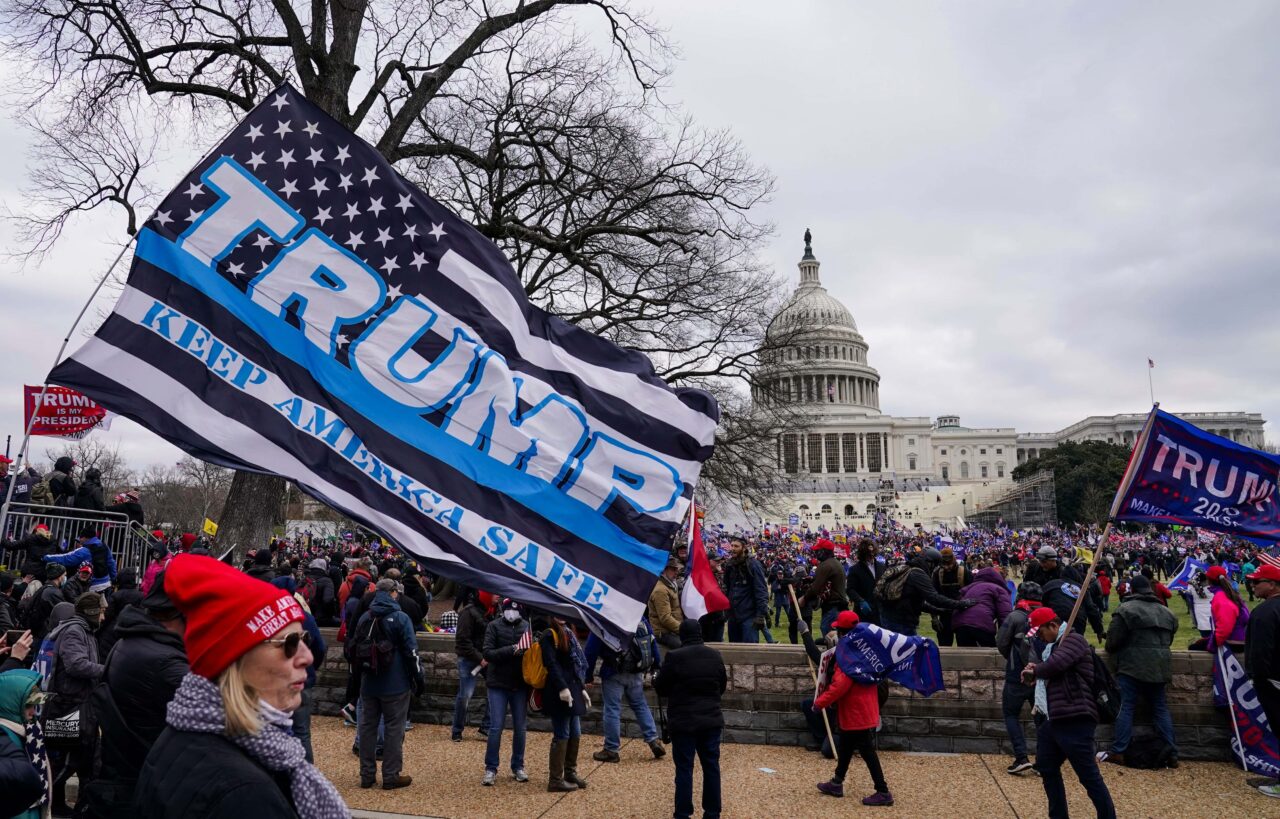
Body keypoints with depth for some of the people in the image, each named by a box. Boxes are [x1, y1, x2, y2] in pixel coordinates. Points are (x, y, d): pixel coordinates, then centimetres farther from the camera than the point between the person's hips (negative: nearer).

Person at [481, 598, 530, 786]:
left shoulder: (526, 626, 0)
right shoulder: (494, 626, -5)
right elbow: (488, 653, -13)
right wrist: (511, 650, -23)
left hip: (520, 684, 2)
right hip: (498, 684, -2)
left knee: (520, 727, 10)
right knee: (496, 727, 0)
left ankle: (518, 766, 24)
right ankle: (491, 768, 12)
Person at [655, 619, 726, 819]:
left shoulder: (674, 657, -14)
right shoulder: (715, 656, 1)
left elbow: (660, 688, -4)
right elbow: (722, 686, 14)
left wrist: (677, 692, 18)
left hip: (684, 722, -4)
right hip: (711, 719, 4)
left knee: (684, 769, 3)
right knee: (711, 767, 11)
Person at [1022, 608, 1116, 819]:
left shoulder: (1073, 640, -9)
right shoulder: (1051, 645, 21)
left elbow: (1055, 665, -24)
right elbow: (1044, 674, 25)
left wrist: (1034, 672, -4)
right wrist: (1032, 671, 1)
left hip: (1074, 720, -10)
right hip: (1050, 719, 10)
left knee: (1089, 775, -7)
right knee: (1046, 768, 15)